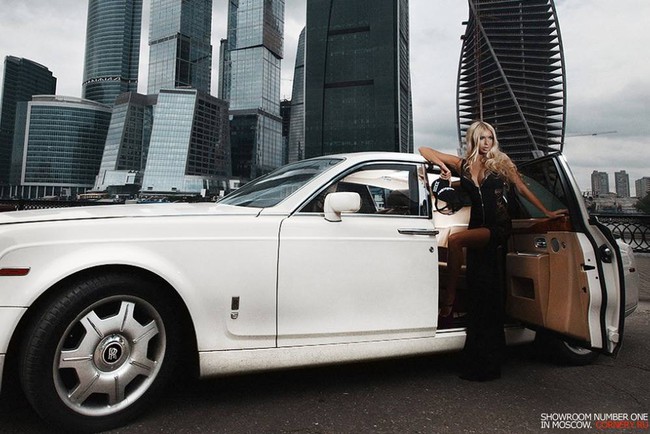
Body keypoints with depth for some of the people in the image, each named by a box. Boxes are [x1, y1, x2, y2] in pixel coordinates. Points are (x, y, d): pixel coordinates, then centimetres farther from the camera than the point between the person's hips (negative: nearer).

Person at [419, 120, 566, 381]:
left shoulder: (502, 162, 9)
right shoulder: (463, 164, 12)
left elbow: (522, 189, 11)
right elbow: (424, 151, 13)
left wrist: (547, 212, 9)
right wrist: (442, 165, -5)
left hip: (498, 227, -3)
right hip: (478, 228, 3)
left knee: (455, 240, -31)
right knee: (479, 293, 3)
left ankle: (449, 298, -19)